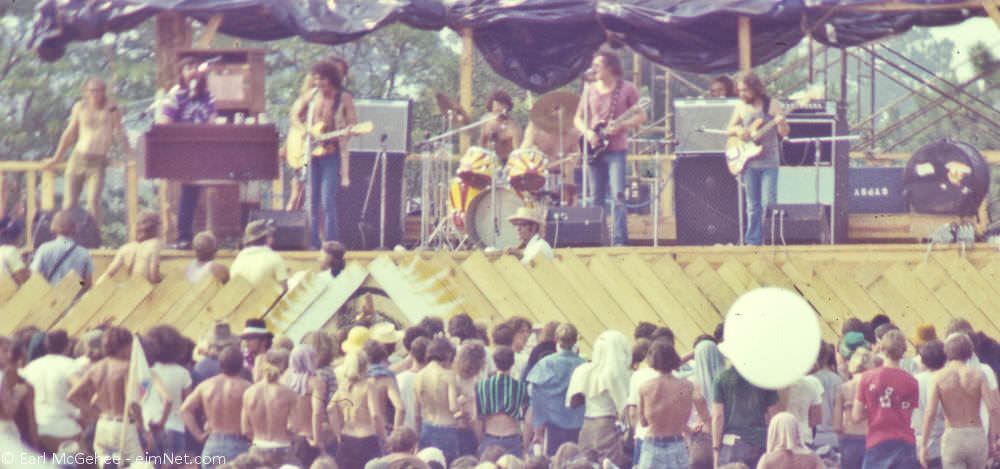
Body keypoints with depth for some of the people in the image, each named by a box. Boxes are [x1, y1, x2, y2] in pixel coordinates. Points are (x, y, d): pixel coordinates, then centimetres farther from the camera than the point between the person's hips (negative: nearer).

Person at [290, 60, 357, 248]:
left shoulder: (344, 99, -3)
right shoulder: (312, 97, 8)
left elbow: (353, 124, -2)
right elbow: (296, 113, 17)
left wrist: (348, 131, -25)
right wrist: (306, 131, 0)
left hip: (331, 153, -4)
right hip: (311, 154, 4)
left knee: (328, 201, -11)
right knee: (312, 200, 5)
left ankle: (330, 243, -9)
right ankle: (314, 241, 11)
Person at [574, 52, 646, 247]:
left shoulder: (627, 89, 1)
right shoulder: (591, 90, 13)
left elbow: (641, 116, 1)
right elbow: (578, 118, 16)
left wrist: (620, 126, -14)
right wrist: (587, 132, -4)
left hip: (616, 150, -4)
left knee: (617, 195, -15)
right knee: (597, 198, 4)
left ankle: (620, 240, -15)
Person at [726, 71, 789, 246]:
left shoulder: (772, 105, -2)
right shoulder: (741, 107, 8)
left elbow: (784, 133, -2)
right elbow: (730, 129, 17)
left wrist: (781, 123, -24)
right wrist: (738, 130, -6)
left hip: (769, 162, -3)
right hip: (749, 163, 3)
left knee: (768, 203, -9)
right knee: (753, 206, 5)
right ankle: (753, 240, 9)